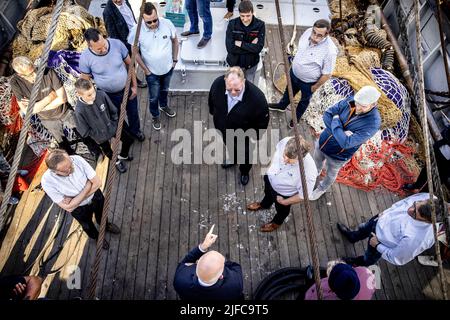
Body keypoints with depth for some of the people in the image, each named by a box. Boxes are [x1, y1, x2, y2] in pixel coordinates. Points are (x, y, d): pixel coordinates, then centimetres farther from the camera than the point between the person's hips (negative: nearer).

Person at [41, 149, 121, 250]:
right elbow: (68, 207, -30)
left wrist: (73, 198, -27)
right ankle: (97, 237, 63)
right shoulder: (47, 181, -35)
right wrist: (88, 185, -33)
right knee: (88, 226, 29)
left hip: (96, 196, 1)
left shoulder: (77, 159, -33)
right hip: (79, 209, -1)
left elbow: (97, 182, -24)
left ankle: (106, 226, 67)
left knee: (101, 216, 32)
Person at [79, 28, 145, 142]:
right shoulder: (85, 57, -24)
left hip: (127, 89, 2)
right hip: (108, 95, -1)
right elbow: (85, 81, -10)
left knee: (133, 112, 25)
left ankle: (135, 130, 57)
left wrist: (134, 85, -3)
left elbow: (129, 64, -7)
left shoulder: (117, 44, -22)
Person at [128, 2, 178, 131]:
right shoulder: (136, 31, -26)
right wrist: (145, 69, -9)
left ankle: (164, 105, 59)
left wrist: (175, 59, 1)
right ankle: (155, 116, 43)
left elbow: (175, 41, -3)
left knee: (164, 90, 29)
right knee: (153, 97, 15)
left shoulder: (167, 23, -20)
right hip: (152, 72, -2)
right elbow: (134, 51, -12)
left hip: (168, 68, 3)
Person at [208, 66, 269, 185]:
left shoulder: (257, 98, -41)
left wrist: (255, 136, -8)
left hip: (243, 136, -3)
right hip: (223, 130, 3)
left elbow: (263, 121, -21)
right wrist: (213, 113, 10)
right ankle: (233, 159, 73)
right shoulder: (218, 83, -32)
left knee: (245, 155, 30)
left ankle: (244, 172, 65)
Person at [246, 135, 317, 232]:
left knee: (282, 209, 31)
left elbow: (303, 196, -25)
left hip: (284, 193, -4)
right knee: (267, 193, 38)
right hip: (270, 178, 4)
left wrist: (284, 202, -11)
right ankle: (264, 205, 74)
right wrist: (270, 168, 4)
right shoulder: (286, 141, -34)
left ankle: (276, 222, 66)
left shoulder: (309, 173, -44)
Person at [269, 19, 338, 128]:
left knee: (304, 100, 25)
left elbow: (326, 74, -24)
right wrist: (295, 61, 12)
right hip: (294, 72, 5)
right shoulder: (308, 31, -19)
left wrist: (315, 86, -12)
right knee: (289, 91, 32)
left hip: (308, 82, -5)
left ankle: (296, 117, 53)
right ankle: (282, 106, 62)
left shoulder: (330, 50, -36)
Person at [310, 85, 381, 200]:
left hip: (338, 155, -4)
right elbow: (327, 115, -16)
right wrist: (341, 134, -28)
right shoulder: (350, 101, -20)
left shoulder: (373, 123, -33)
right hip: (322, 142, 4)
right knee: (316, 164, 31)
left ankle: (322, 188, 58)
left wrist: (336, 121, -29)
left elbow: (346, 143, -38)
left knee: (331, 174, 27)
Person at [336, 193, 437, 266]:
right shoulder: (427, 197, -32)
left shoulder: (416, 240, -46)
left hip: (382, 243, -4)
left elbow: (396, 258, -26)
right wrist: (384, 213, -2)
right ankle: (352, 236, 69)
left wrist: (377, 245, -16)